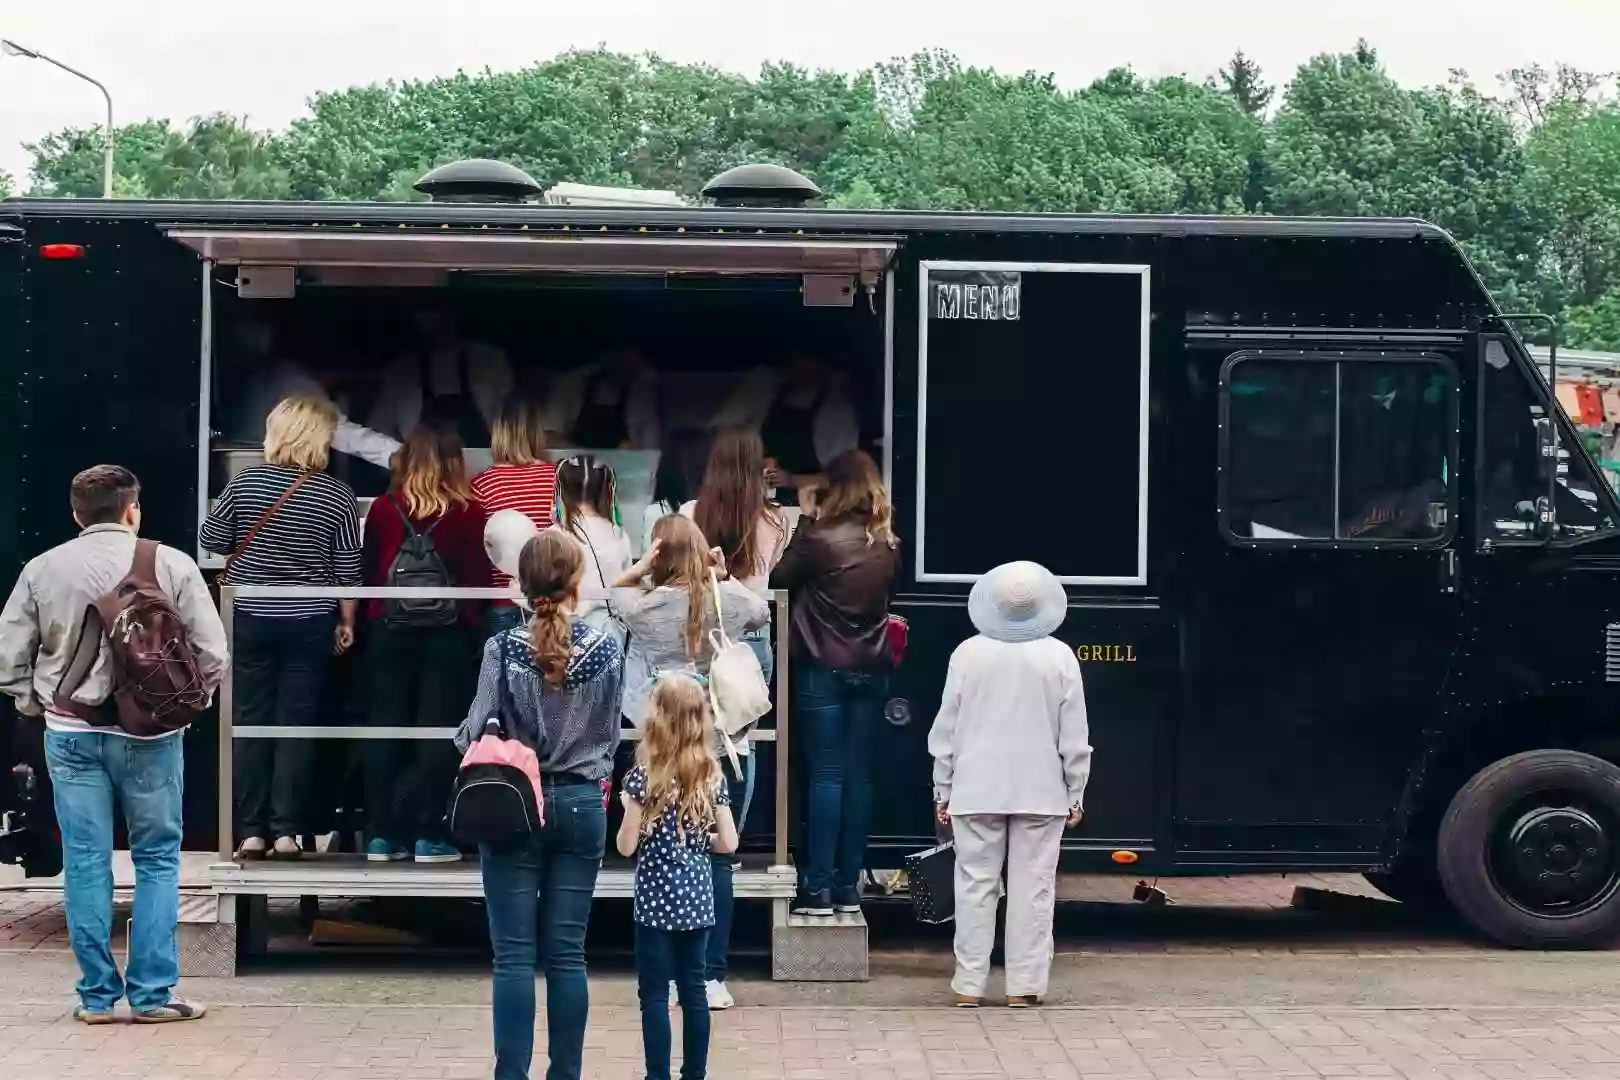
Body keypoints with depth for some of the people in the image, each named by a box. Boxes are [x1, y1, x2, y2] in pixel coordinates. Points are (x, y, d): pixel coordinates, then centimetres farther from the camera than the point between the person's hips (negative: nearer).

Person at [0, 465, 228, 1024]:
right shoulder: (171, 564, -4)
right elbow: (212, 652, -4)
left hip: (70, 734, 2)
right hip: (150, 733, -2)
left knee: (86, 863, 8)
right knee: (157, 860, 8)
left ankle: (96, 995, 13)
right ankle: (152, 992, 8)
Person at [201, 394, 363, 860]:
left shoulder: (246, 481, -5)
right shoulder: (338, 495, -7)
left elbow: (212, 540, 3)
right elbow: (348, 569, -2)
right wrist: (346, 622, 9)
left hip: (249, 618, 1)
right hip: (309, 625, -1)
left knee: (250, 723, 7)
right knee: (297, 725, 4)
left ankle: (252, 831, 7)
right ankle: (287, 831, 2)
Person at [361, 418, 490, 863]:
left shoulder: (384, 508, -2)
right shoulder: (469, 511, -8)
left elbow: (367, 570, 5)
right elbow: (480, 574, -5)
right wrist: (472, 618, 11)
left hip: (391, 630, 2)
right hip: (448, 631, -2)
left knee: (386, 729, 8)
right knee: (436, 731, 2)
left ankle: (382, 834, 11)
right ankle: (428, 835, 1)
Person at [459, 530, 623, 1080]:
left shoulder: (503, 648, -10)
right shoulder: (607, 650, -2)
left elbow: (475, 732, -7)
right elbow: (611, 733, 7)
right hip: (582, 806, 2)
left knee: (514, 956, 1)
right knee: (567, 954, 7)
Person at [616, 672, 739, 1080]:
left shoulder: (644, 777, -12)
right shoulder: (712, 776, 0)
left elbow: (626, 846, -10)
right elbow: (728, 843, 2)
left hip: (656, 898, -4)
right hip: (697, 896, 4)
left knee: (655, 993, 2)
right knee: (693, 989, 11)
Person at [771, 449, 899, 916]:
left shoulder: (821, 539, -13)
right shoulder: (887, 544, 3)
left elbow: (781, 577, -1)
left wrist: (806, 521, 9)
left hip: (822, 670, -4)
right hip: (871, 669, 4)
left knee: (825, 777, -2)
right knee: (858, 776, 7)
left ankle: (819, 888, -3)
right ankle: (848, 886, 10)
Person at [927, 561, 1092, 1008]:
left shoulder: (968, 654, -4)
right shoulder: (1060, 658, -5)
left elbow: (946, 728, 1)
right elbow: (1074, 737, -2)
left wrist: (943, 789, 10)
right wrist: (1075, 795, 7)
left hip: (977, 791, 1)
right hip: (1041, 792, -1)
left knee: (976, 885, 6)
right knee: (1033, 888, 4)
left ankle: (969, 984, 6)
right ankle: (1024, 985, 3)